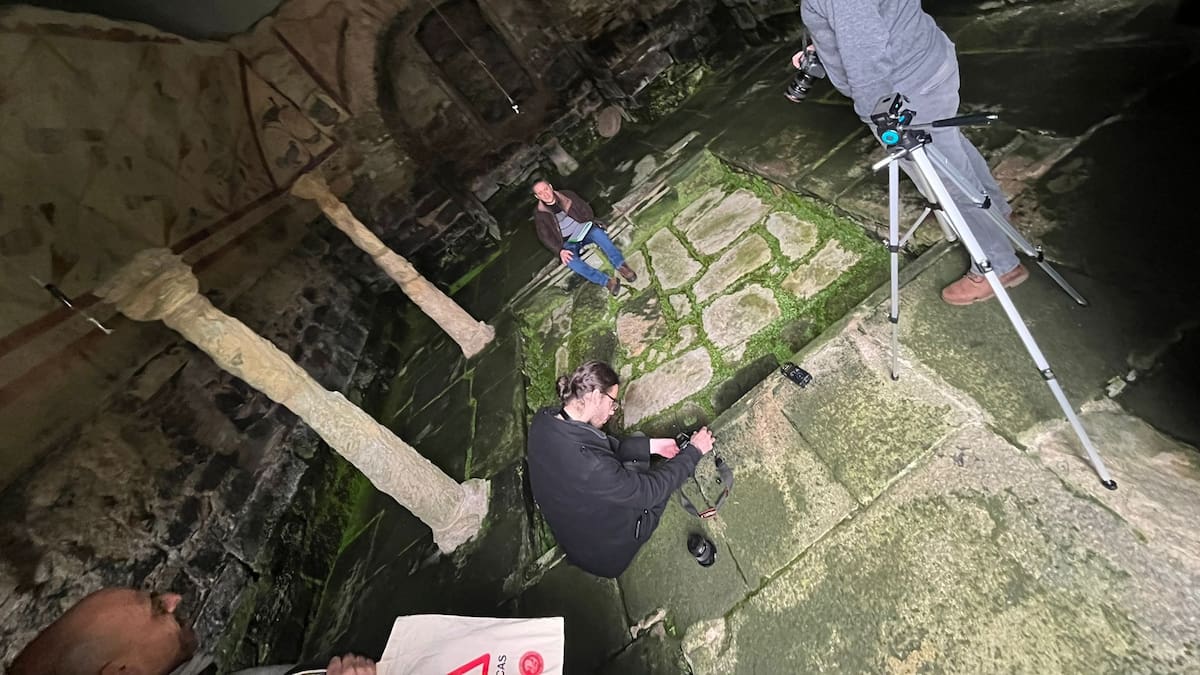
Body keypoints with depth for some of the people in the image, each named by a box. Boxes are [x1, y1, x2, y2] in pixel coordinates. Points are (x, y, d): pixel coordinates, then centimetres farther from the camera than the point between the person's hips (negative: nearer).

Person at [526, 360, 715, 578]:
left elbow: (605, 445, -4)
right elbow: (649, 490, -26)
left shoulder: (544, 419, -17)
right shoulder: (589, 464, -41)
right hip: (604, 554, -6)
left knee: (638, 440, 12)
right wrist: (694, 450, -15)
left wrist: (652, 445, -5)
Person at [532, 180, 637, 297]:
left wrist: (591, 222, -8)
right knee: (570, 260, -34)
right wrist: (560, 251, -18)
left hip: (584, 230, 2)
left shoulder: (567, 195, 5)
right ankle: (607, 281, -40)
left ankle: (621, 266, -38)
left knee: (598, 232, -33)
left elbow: (586, 208, 11)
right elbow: (545, 237, -4)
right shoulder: (539, 213, 1)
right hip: (569, 242, -1)